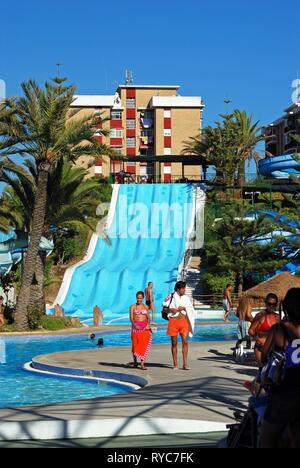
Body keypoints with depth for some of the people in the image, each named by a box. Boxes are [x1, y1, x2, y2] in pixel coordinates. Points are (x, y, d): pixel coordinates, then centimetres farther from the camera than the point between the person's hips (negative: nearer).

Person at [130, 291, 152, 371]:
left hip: (144, 327, 1)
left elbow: (148, 317, 9)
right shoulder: (133, 307, 4)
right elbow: (131, 317, -4)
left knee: (144, 344, -7)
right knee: (135, 344, 2)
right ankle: (135, 360, 28)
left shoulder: (146, 307, 10)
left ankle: (142, 364, -9)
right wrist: (134, 325, -21)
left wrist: (148, 325, -9)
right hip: (136, 326, -1)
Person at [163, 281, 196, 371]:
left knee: (185, 341, -8)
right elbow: (164, 308, 7)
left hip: (184, 320, 2)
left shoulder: (186, 298, 10)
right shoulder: (171, 297, 2)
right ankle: (175, 364, 11)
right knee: (174, 343, 3)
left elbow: (191, 309, 11)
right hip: (173, 321, -2)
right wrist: (170, 309, -12)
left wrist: (184, 308, -6)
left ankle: (185, 364, -7)